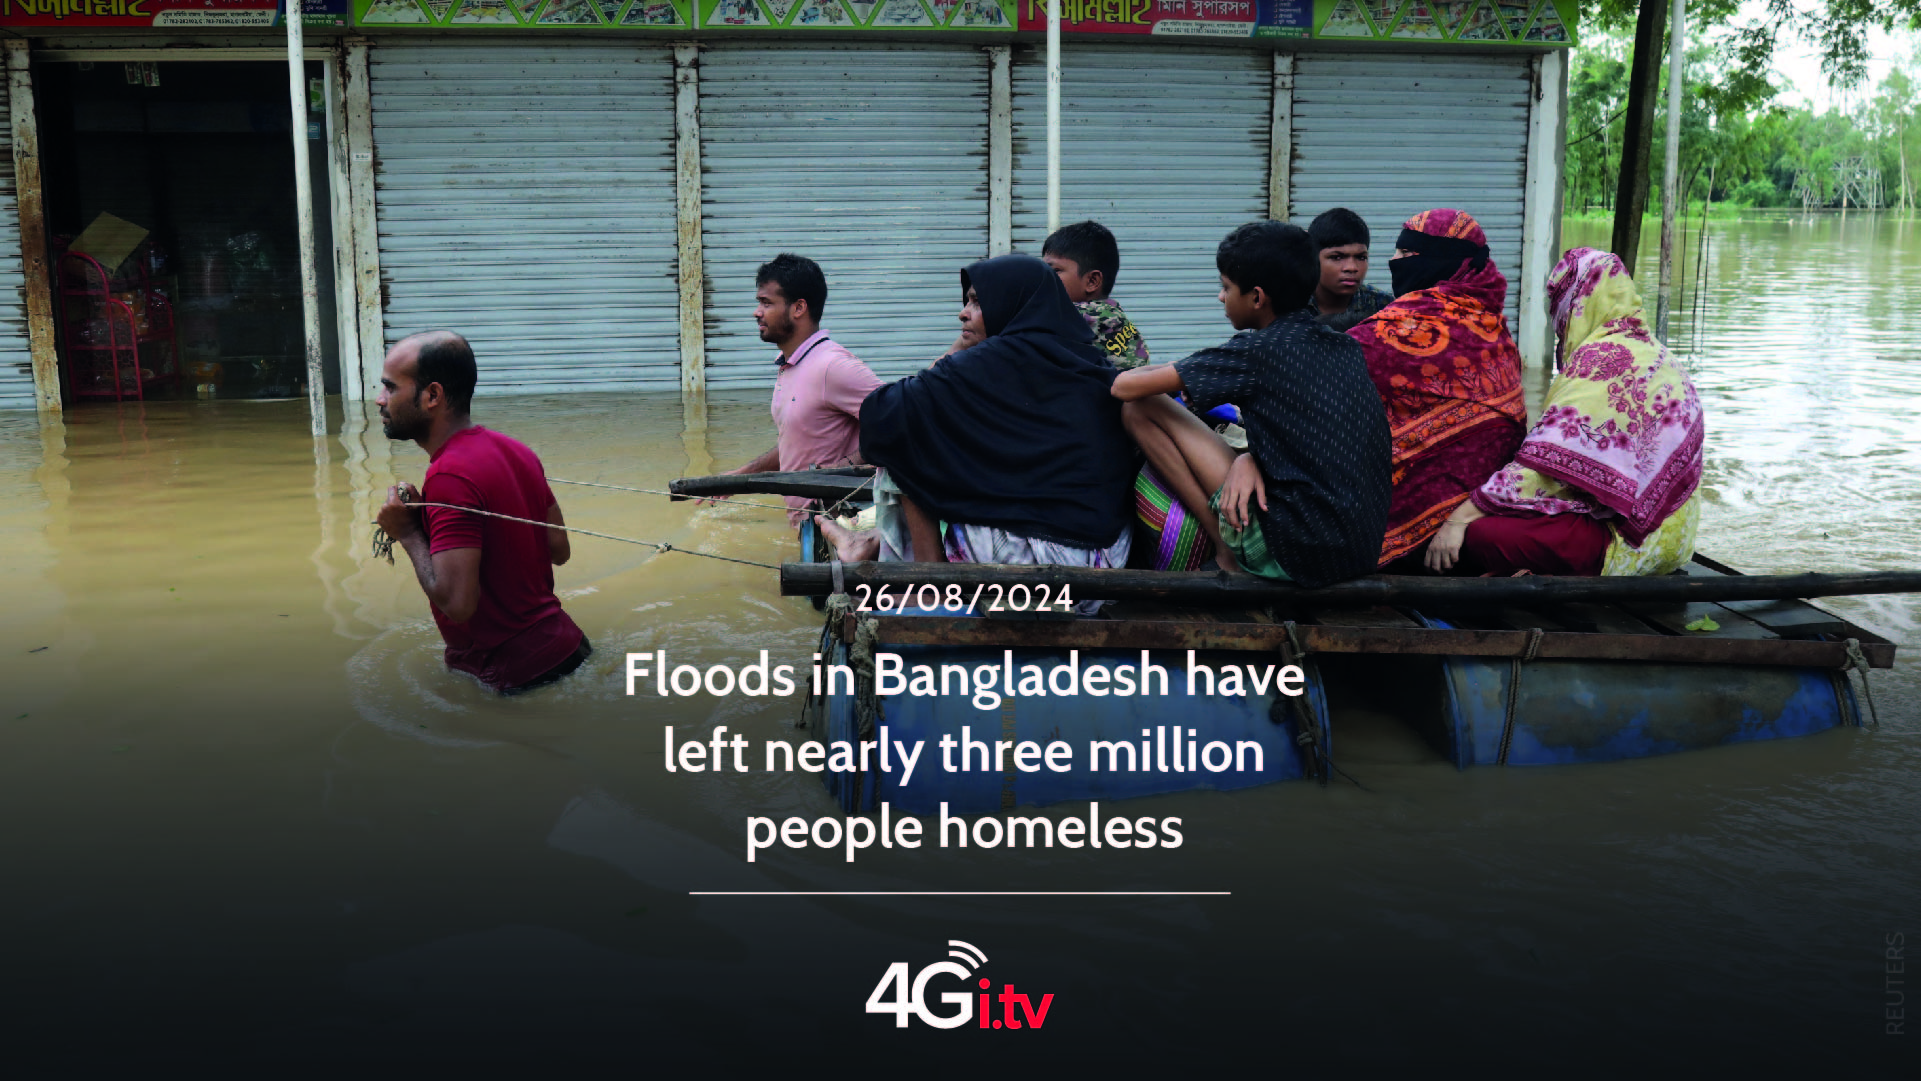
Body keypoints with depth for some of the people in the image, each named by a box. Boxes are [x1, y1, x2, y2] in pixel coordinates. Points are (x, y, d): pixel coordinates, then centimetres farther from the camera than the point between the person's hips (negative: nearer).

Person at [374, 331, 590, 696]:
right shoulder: (517, 451, 6)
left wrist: (408, 534, -12)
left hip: (512, 676, -9)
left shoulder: (449, 477, -21)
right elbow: (559, 550, 14)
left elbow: (457, 603, -26)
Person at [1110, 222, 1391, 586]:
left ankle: (1227, 554, 0)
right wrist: (1250, 457, 2)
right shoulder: (1347, 347, 9)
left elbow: (1125, 387, -6)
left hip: (1295, 554, -8)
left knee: (1141, 408, -2)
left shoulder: (1257, 351, -10)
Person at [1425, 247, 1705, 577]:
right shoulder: (1650, 350, 19)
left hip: (1625, 538, -11)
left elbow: (1552, 459, -21)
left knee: (1478, 533, -26)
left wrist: (1461, 517, -20)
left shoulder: (1606, 358, -14)